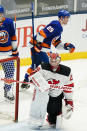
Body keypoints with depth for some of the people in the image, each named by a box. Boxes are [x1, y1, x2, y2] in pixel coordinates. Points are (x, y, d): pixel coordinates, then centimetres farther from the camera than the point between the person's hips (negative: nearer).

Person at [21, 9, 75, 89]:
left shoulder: (59, 28, 20)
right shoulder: (55, 25, -14)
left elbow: (57, 44, 22)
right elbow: (42, 33, -25)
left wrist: (66, 46, 9)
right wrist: (37, 44, -26)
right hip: (38, 47, -11)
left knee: (35, 65, 23)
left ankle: (25, 82, 35)